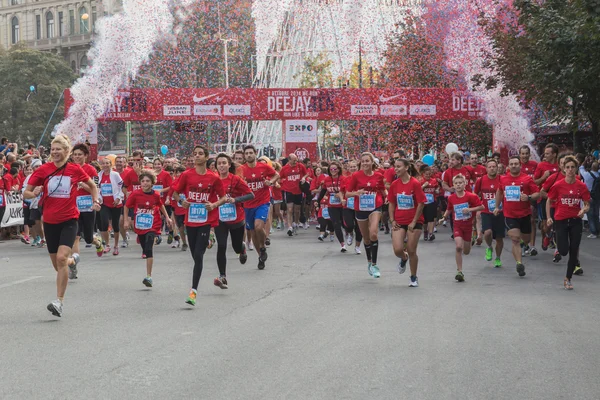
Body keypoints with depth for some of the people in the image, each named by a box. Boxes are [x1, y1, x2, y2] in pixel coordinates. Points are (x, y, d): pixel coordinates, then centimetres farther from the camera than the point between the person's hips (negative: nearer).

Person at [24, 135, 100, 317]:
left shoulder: (75, 169, -2)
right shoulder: (43, 170, -2)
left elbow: (92, 186, 15)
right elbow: (26, 193, 1)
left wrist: (95, 201, 1)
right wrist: (34, 193, -20)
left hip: (69, 221, -2)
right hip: (50, 221, 3)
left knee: (61, 258, -21)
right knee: (57, 264, 11)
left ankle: (59, 301, -18)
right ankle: (73, 260, 49)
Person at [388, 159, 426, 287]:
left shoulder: (415, 183, -12)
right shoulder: (394, 184, 2)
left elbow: (421, 203, -11)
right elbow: (391, 203, 10)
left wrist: (414, 221, -12)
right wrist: (392, 220, 0)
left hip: (414, 222, -3)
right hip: (399, 222, 3)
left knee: (411, 251, -1)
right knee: (397, 250, -10)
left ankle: (414, 278, 18)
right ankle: (404, 258, 27)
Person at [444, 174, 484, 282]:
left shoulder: (471, 196, -12)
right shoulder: (451, 198, -3)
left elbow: (481, 207, -9)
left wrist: (470, 209, -20)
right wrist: (444, 218, 6)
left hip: (468, 225, 0)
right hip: (457, 225, 0)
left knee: (466, 252, 10)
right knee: (458, 247, -21)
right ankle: (459, 271, -14)